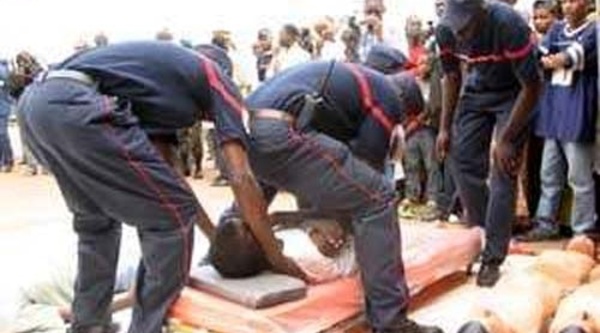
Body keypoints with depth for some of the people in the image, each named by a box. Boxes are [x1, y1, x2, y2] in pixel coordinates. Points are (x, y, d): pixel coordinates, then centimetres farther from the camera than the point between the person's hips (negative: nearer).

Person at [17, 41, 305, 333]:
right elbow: (240, 178, 5)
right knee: (170, 218, 1)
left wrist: (215, 236, 35)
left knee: (96, 219, 26)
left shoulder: (163, 82, 36)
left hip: (34, 102, 10)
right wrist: (275, 255, 13)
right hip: (75, 104, -9)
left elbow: (165, 173, 33)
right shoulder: (217, 81, 15)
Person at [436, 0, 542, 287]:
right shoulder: (445, 30, -19)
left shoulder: (508, 25, -33)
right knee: (461, 159, -2)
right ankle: (482, 232, 16)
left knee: (504, 171, -11)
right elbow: (452, 78, -1)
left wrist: (507, 139, -23)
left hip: (513, 94, -5)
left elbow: (532, 87, -24)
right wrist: (445, 128, -3)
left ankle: (492, 257, -4)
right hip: (476, 92, 5)